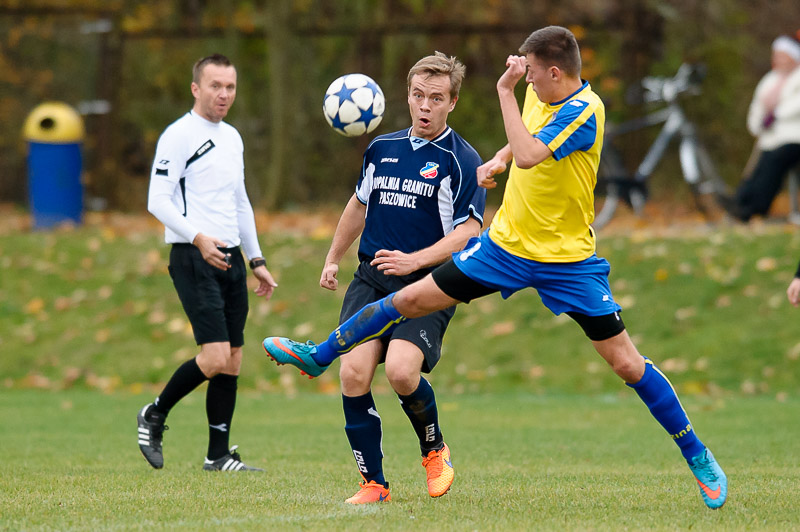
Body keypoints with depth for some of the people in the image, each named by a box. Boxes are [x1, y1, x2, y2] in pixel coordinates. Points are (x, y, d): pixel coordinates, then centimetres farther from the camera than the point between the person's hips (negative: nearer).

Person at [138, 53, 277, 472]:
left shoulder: (232, 138, 17)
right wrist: (198, 237, -26)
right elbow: (158, 201, -13)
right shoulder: (179, 135, -8)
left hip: (230, 258, 8)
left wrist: (256, 260, 21)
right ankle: (154, 415, 5)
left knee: (232, 361, 4)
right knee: (216, 356, -16)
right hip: (193, 259, -8)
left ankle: (219, 455, 9)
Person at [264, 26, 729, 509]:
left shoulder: (583, 111, -23)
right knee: (412, 299, 6)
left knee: (627, 363, -6)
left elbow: (529, 156, -36)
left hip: (567, 259, -6)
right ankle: (318, 357, 22)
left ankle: (697, 455, 9)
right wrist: (498, 161, 2)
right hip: (507, 244, 6)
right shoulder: (541, 95, 0)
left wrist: (506, 91, -30)